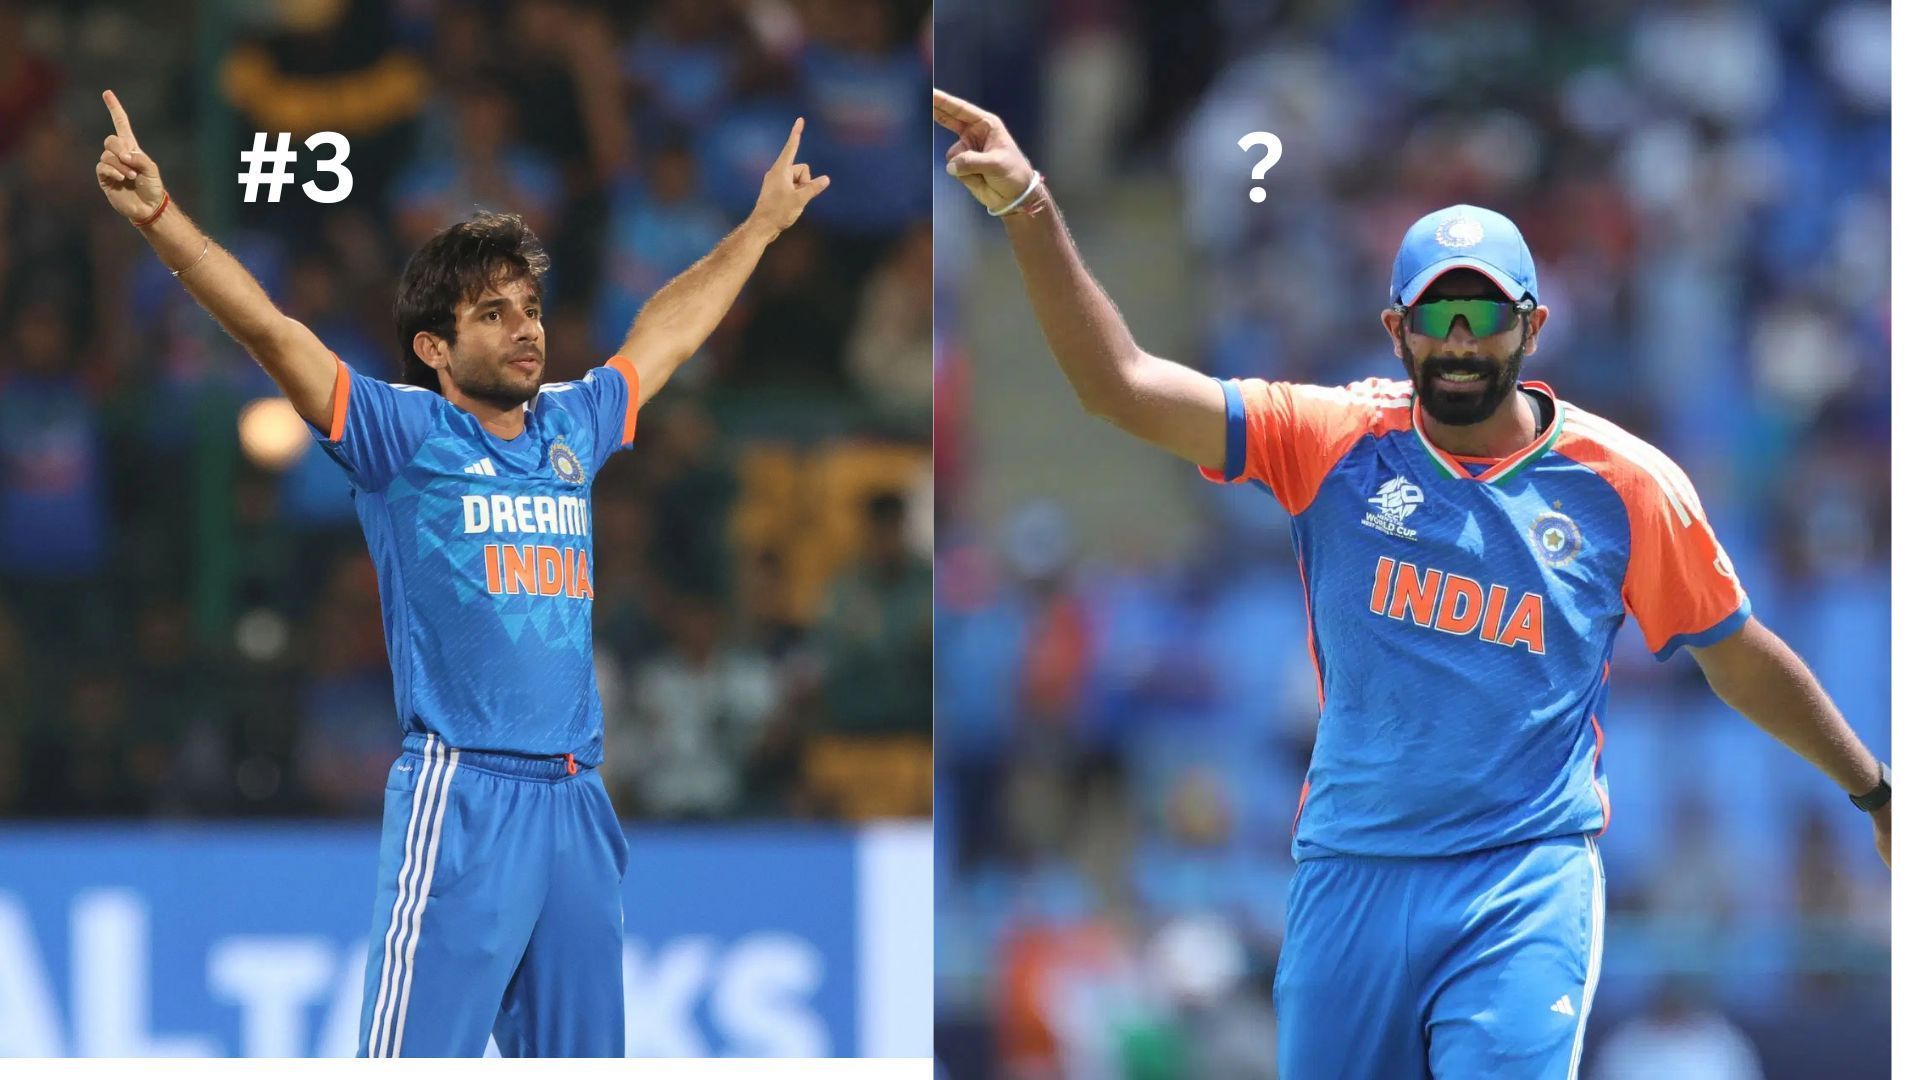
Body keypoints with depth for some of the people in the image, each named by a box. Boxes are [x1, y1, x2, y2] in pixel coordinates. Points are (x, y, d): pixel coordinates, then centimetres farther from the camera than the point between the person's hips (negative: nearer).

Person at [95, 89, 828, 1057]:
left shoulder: (571, 427, 16)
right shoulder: (404, 434, 0)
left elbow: (668, 330, 32)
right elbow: (268, 331, -9)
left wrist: (764, 223, 44)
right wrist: (157, 215, -21)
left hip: (576, 800, 6)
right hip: (461, 802, -6)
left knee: (580, 1058, 9)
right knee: (419, 1054, -13)